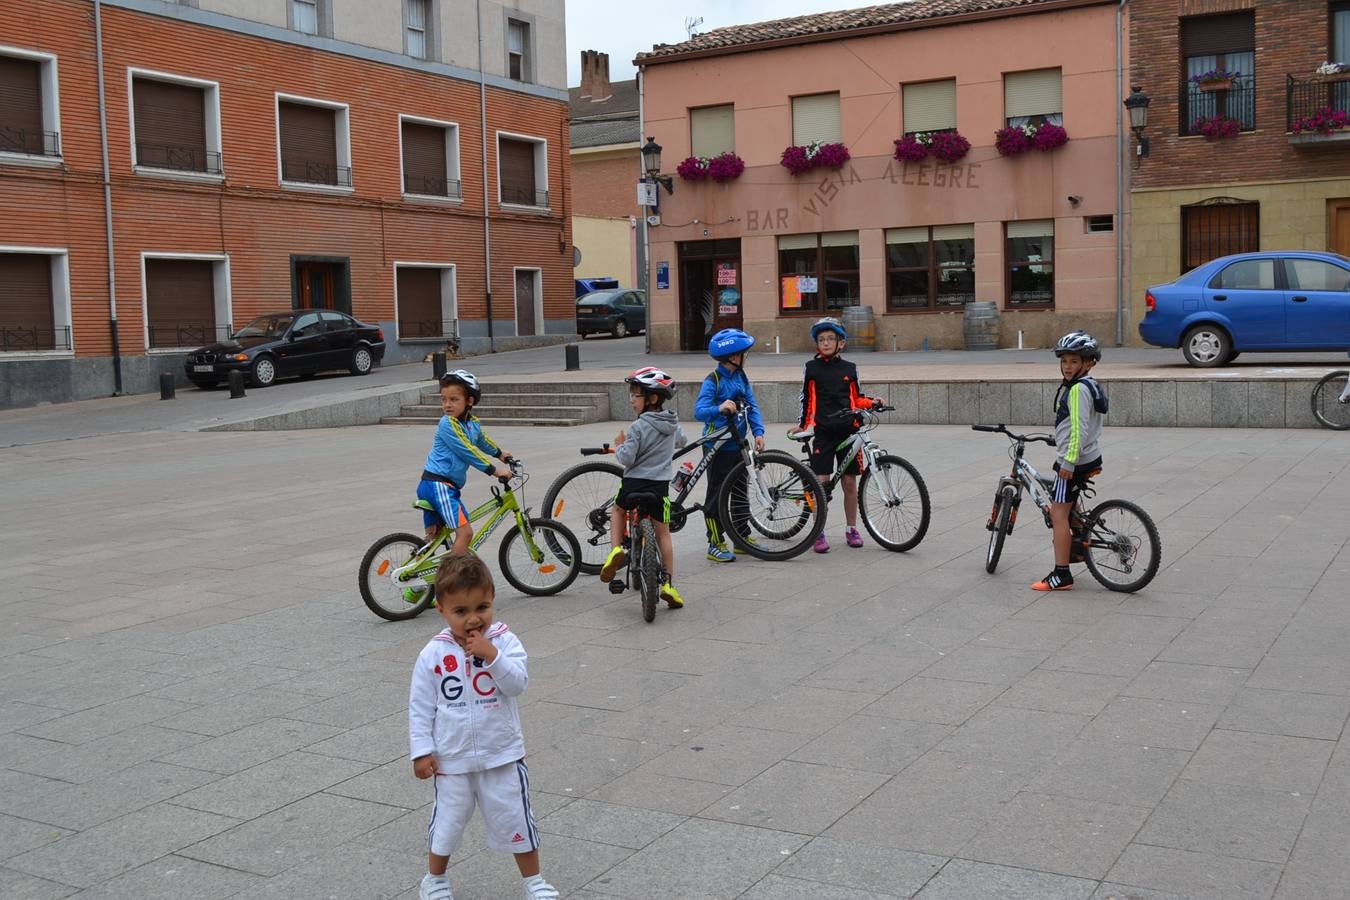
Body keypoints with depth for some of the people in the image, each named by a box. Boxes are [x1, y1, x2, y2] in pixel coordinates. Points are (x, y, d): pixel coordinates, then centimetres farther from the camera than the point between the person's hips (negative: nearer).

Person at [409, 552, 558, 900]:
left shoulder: (504, 641, -9)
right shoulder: (433, 654, -8)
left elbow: (518, 683, -18)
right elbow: (420, 706, -3)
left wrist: (491, 656, -29)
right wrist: (422, 751, -5)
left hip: (502, 754, 0)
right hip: (452, 758, 0)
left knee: (514, 817, 10)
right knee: (447, 821, 15)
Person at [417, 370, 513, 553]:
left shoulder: (473, 424, 10)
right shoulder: (448, 424, -15)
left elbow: (482, 441, 33)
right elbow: (467, 451, -18)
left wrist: (499, 453, 50)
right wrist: (494, 470, -14)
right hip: (438, 484, -9)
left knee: (433, 535, 15)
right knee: (465, 531, -16)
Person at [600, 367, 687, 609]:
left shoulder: (638, 427, -14)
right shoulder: (672, 424, 5)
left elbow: (626, 459, -17)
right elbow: (681, 441, 26)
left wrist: (620, 446, 2)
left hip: (635, 483, -3)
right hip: (660, 485, 3)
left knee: (617, 510, 28)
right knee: (663, 534, 13)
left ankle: (617, 549, 8)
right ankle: (668, 584, 11)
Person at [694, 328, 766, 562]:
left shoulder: (741, 377, 7)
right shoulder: (713, 380, -15)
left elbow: (752, 406, 7)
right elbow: (699, 411, -23)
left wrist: (758, 432, -7)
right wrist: (719, 408, -42)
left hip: (738, 444, 7)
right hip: (719, 446, -7)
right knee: (717, 494, -1)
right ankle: (715, 544, 6)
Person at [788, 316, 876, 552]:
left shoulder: (849, 368, 8)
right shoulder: (811, 367, 3)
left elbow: (856, 399, 15)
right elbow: (806, 398, 8)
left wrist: (872, 402, -3)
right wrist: (802, 425, 6)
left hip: (848, 431, 2)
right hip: (823, 432, -2)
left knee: (850, 482, 5)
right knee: (821, 482, -5)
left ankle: (851, 529, 18)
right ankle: (819, 533, 2)